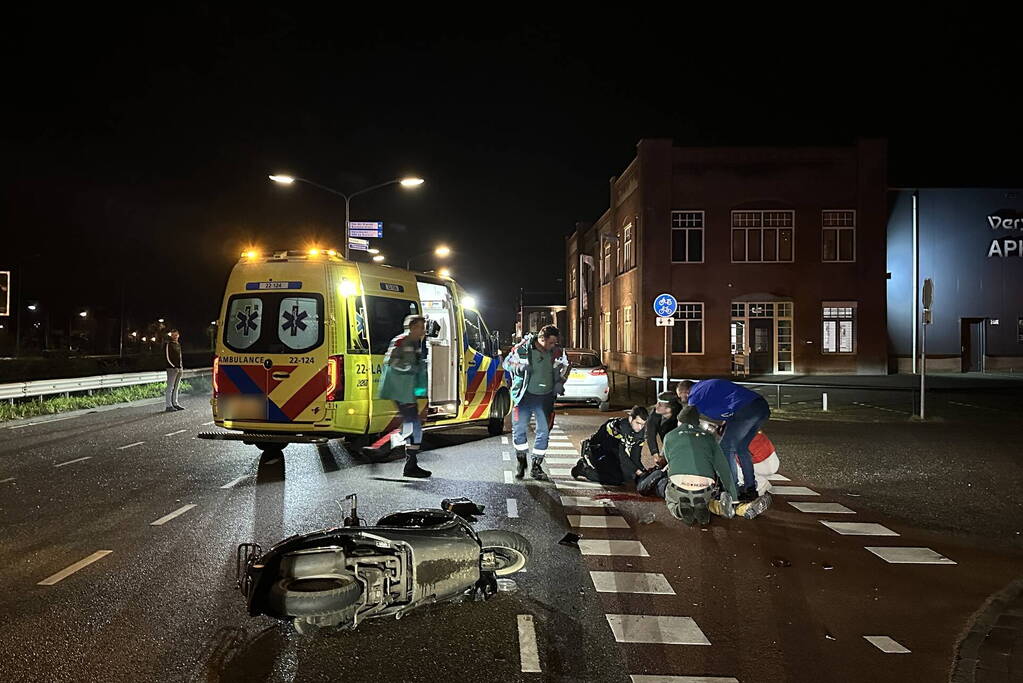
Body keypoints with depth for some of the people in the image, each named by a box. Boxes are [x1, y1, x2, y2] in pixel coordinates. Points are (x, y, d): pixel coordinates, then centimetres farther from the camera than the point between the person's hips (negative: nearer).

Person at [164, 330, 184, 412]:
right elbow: (167, 357, -12)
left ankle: (175, 403, 19)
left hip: (179, 368, 8)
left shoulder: (178, 344, 16)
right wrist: (174, 367, -16)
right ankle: (169, 406, -6)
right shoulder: (168, 344, -7)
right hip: (172, 368, -8)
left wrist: (182, 366, 13)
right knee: (170, 387, -7)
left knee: (176, 387, 12)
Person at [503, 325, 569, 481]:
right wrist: (519, 367, -21)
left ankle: (536, 467, 15)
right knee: (519, 429, -2)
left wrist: (560, 383, 1)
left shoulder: (557, 352, -4)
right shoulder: (522, 348, -14)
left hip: (545, 397, 2)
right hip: (525, 396, -2)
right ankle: (521, 462, 21)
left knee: (544, 432, 2)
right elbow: (507, 363, -2)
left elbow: (565, 366, 15)